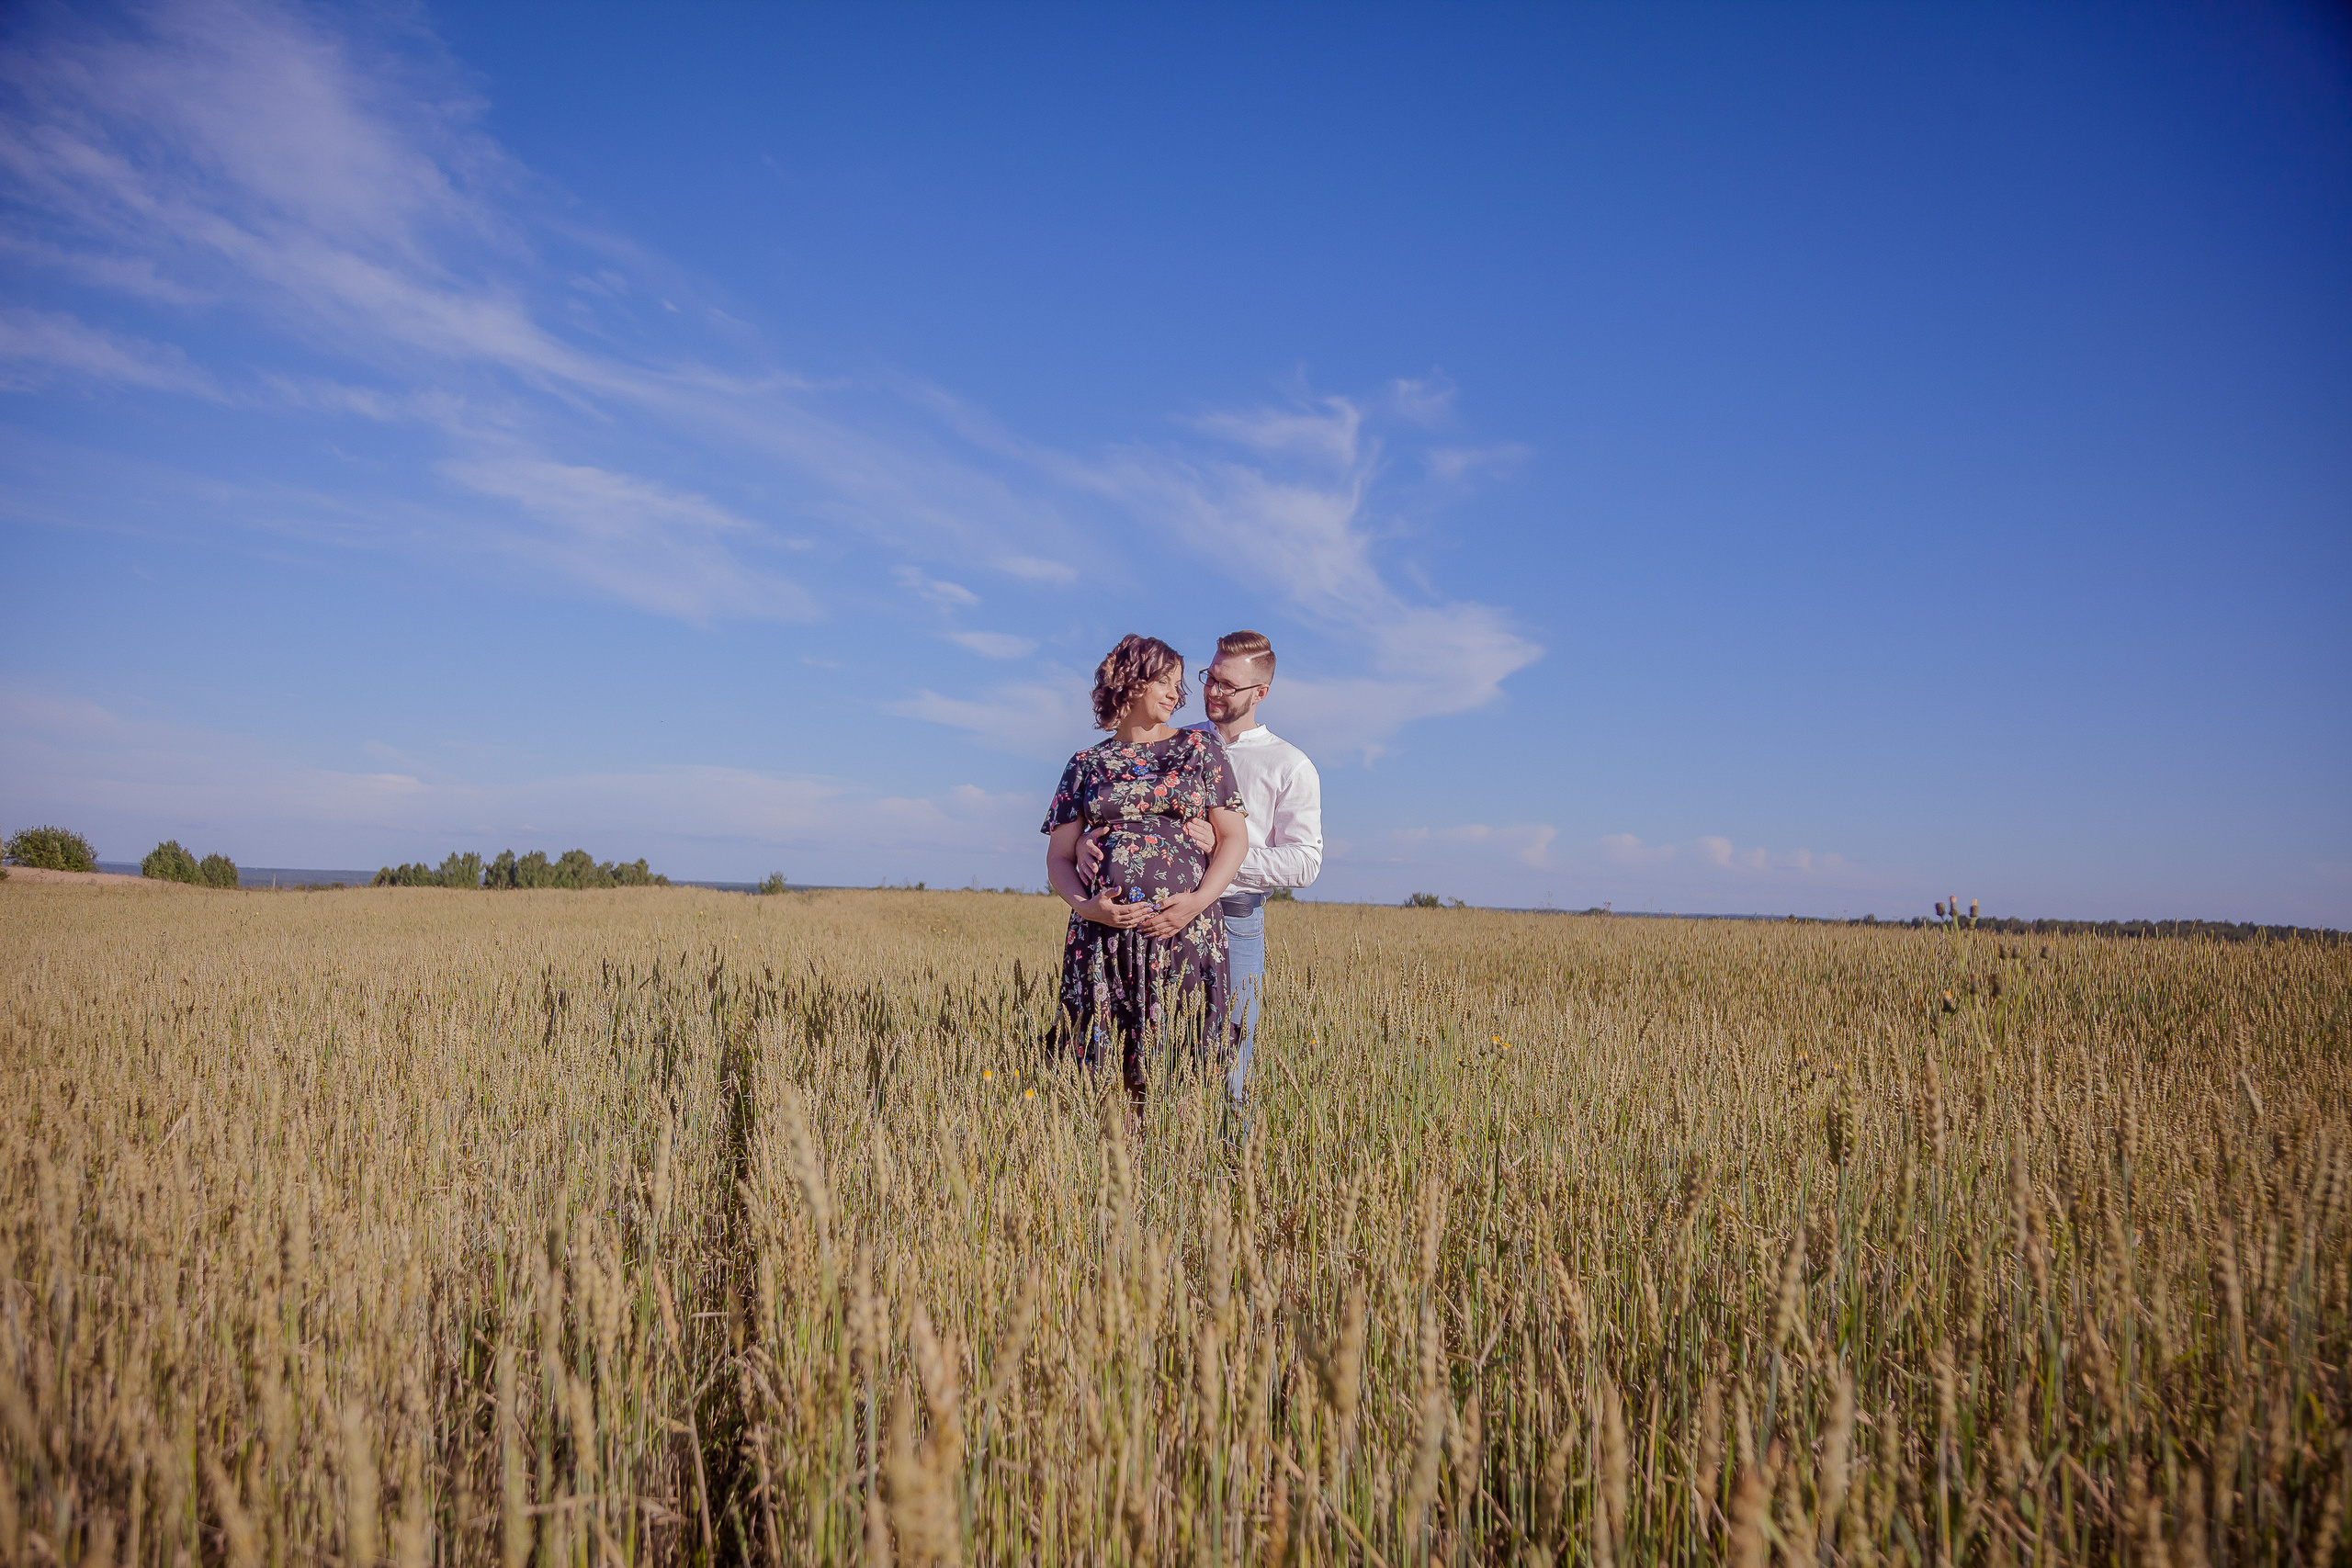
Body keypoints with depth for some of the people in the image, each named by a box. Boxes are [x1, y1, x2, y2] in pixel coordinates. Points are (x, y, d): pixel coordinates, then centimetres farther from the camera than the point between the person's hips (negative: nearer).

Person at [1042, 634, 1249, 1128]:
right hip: (1104, 934, 1)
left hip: (1186, 931, -1)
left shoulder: (1200, 749, 12)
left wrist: (1198, 900, -9)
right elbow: (1059, 858, 11)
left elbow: (1234, 838, 7)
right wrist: (1086, 906, -9)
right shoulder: (1087, 764, 13)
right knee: (1108, 1067, -2)